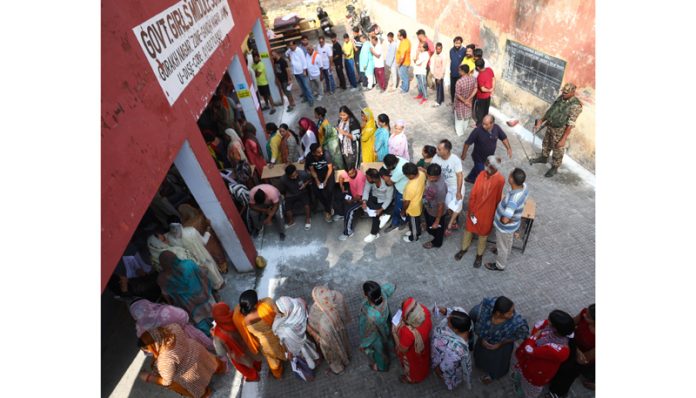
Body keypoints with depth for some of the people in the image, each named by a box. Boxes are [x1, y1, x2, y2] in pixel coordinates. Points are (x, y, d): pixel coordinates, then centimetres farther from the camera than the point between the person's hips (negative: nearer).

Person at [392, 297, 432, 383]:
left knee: (412, 366, 31)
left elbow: (402, 349, -27)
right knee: (421, 362, 39)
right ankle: (423, 373, 69)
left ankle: (411, 378, 63)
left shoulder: (408, 332, -49)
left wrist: (394, 333, -19)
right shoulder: (425, 310, -34)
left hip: (413, 354, -5)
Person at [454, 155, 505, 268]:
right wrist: (470, 209, -5)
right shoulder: (481, 175, -11)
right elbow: (473, 193, -5)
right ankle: (464, 248, 46)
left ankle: (479, 255, 40)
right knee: (469, 229, 21)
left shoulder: (500, 180, -21)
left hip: (487, 212, -3)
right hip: (475, 209, 3)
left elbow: (498, 199, -13)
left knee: (483, 234, 17)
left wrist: (495, 214, -6)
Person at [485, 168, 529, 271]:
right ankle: (506, 253, 65)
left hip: (505, 226, -8)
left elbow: (505, 220, -42)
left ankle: (500, 265, 46)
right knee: (508, 241, 35)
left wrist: (504, 220, -17)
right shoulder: (524, 186, -18)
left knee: (502, 246, 20)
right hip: (512, 224, 8)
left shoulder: (513, 200, -44)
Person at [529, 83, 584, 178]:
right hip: (550, 127, 7)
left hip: (560, 131, -7)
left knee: (557, 150, 9)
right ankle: (543, 158, 50)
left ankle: (554, 168, 27)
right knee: (546, 144, 25)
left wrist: (563, 139, -24)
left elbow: (570, 124, -24)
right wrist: (541, 121, 8)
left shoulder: (575, 106, -24)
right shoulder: (560, 98, -3)